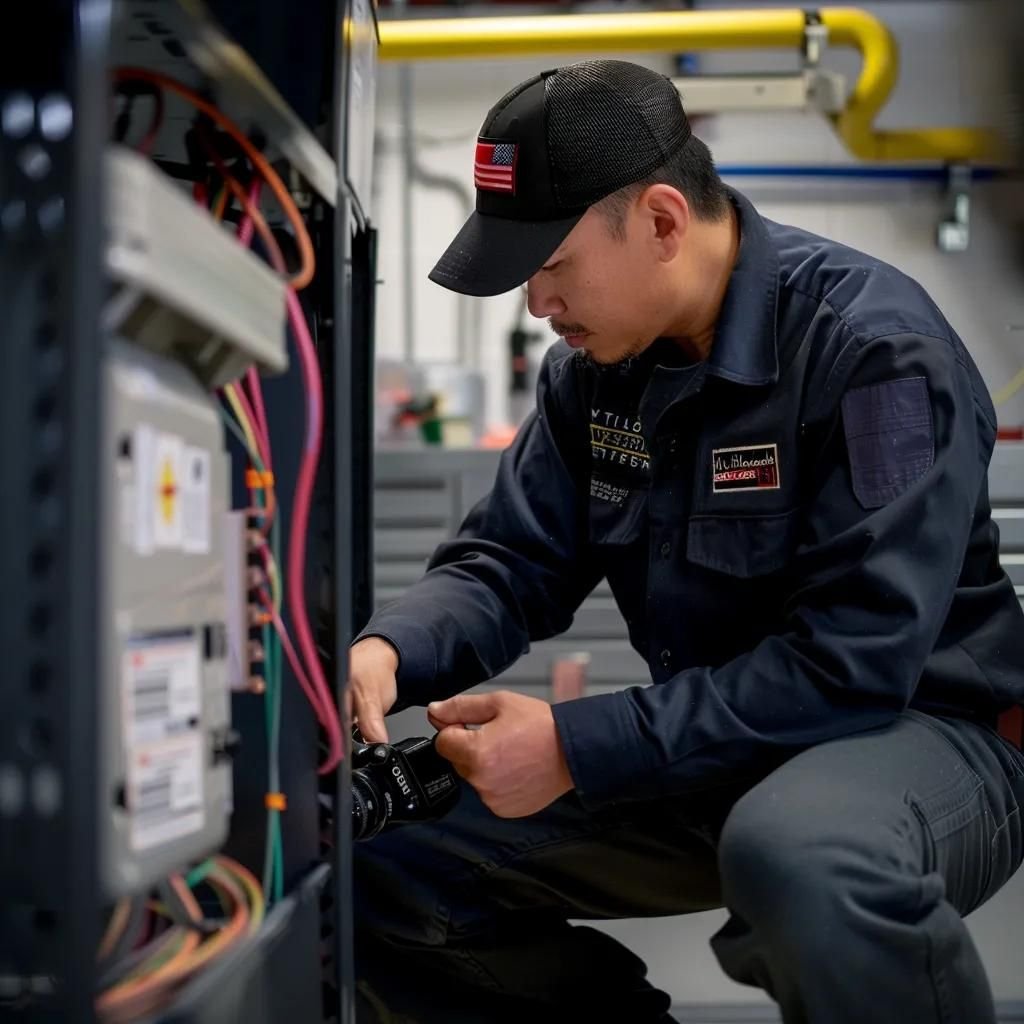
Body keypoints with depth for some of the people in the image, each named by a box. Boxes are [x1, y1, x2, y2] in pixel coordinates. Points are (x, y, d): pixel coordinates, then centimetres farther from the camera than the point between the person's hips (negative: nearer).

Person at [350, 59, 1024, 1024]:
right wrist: (389, 650, -17)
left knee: (796, 854, -43)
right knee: (371, 849, -2)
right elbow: (511, 559, 5)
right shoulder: (594, 365, 2)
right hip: (709, 747, 7)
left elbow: (854, 660, -27)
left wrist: (577, 749, -28)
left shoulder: (873, 347, -22)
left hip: (917, 727, -6)